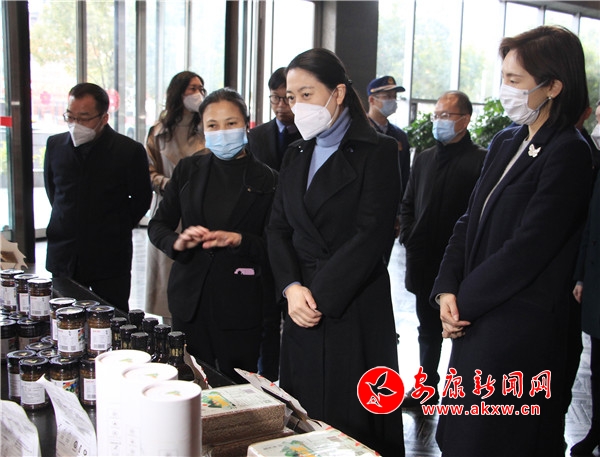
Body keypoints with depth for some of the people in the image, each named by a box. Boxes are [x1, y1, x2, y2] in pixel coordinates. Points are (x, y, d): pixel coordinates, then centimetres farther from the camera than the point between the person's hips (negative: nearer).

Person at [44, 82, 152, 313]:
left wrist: (118, 229, 2)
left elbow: (142, 198, 2)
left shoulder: (130, 151, -8)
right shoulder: (55, 144, 4)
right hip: (64, 258, 4)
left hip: (110, 259, -3)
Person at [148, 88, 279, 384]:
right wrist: (178, 242, -12)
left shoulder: (266, 180, -1)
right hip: (190, 301, 3)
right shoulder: (188, 170, 8)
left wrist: (239, 240, -20)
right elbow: (157, 226, 9)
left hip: (242, 306, -2)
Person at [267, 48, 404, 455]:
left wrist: (321, 296, -14)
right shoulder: (296, 156, 14)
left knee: (352, 423, 3)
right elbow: (278, 228, 9)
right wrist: (291, 287, -8)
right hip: (302, 312, 6)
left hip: (355, 311, -5)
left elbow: (370, 236, -14)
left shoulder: (377, 152, -6)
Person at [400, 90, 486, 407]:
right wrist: (409, 237, 5)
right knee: (428, 328, 18)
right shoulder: (424, 158, 11)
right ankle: (427, 388, 32)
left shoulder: (480, 160, -10)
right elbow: (408, 203, 17)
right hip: (424, 262, 6)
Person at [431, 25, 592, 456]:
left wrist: (465, 302, -10)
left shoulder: (568, 154, -14)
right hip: (476, 320, 8)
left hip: (519, 331, -7)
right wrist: (448, 289, -2)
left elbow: (527, 249, -19)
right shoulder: (505, 143, 10)